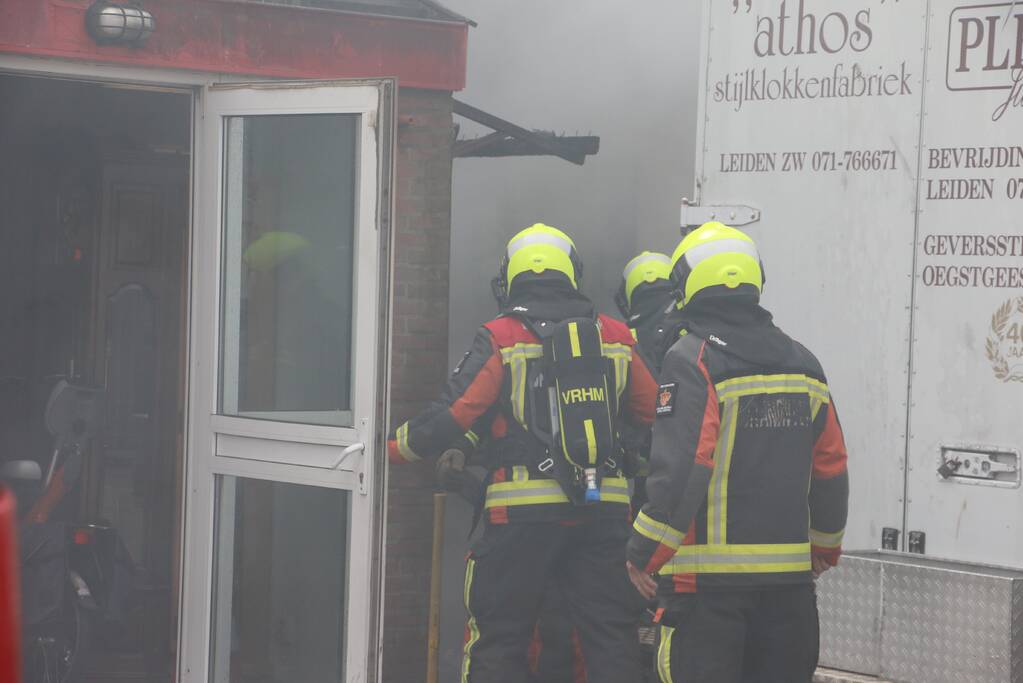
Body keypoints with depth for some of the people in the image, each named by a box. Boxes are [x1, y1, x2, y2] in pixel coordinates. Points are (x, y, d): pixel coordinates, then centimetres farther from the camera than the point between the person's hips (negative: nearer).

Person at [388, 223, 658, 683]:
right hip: (604, 510, 3)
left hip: (523, 512, -3)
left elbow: (453, 415, -7)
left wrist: (392, 449, 7)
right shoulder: (615, 338, 10)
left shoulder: (500, 338, -2)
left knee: (496, 643, 4)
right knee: (612, 641, 8)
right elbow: (655, 416, 15)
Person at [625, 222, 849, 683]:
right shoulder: (801, 363, 10)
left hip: (708, 575, -6)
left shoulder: (692, 360, -10)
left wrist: (644, 554, -10)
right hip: (789, 573, 6)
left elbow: (680, 468, -18)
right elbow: (831, 468, 14)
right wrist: (825, 544, 28)